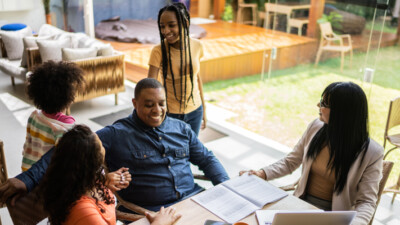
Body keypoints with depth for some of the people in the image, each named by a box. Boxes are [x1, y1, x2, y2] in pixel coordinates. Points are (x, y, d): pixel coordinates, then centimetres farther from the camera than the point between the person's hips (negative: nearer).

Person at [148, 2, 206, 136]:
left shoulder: (196, 46, -7)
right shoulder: (158, 51, -18)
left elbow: (197, 77, 5)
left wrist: (204, 109, 11)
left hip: (195, 111, 3)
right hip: (169, 113, -3)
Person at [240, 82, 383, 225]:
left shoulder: (372, 153, -14)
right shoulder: (316, 127, -2)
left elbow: (366, 201, -11)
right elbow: (290, 162, 8)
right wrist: (263, 174, -7)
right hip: (301, 203, 5)